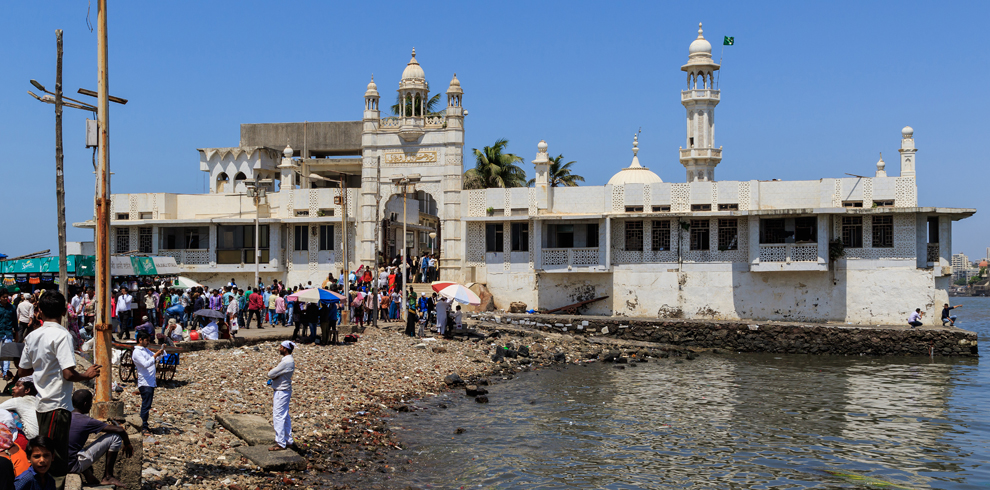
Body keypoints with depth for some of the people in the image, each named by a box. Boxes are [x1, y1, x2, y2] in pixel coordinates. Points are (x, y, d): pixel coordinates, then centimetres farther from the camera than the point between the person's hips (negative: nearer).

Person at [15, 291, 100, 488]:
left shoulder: (32, 336, 6)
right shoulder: (62, 335, -16)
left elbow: (22, 372, 14)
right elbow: (69, 374, -23)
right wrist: (87, 375, -4)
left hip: (42, 403, 8)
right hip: (58, 405, -8)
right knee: (57, 461, -2)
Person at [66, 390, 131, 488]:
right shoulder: (86, 421, -15)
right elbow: (120, 430, -15)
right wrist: (127, 445, 5)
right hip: (74, 465, -9)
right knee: (115, 436, -8)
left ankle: (90, 479, 25)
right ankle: (108, 477, 2)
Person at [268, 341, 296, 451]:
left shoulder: (287, 362, -22)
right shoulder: (287, 359, 12)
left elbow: (270, 374, -20)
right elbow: (272, 375, 13)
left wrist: (272, 375, 0)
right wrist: (274, 376, -8)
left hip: (282, 392, -10)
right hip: (282, 391, 10)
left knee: (278, 417, -6)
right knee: (285, 417, 15)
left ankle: (280, 443, -1)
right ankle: (289, 441, 22)